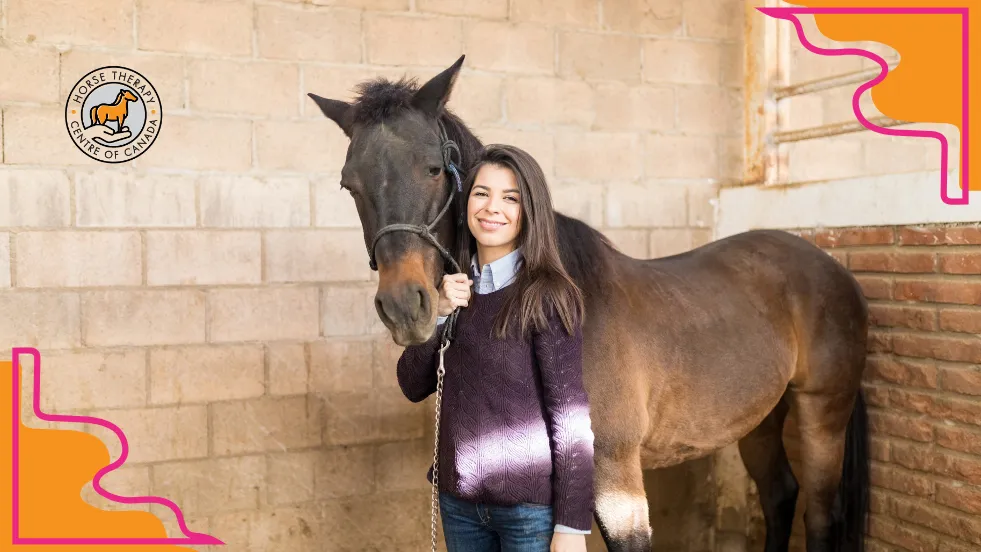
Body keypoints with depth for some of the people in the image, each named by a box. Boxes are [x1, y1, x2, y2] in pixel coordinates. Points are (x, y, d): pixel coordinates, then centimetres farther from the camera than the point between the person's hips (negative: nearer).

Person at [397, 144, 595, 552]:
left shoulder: (548, 296, -13)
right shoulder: (457, 289, 4)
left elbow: (569, 413, -13)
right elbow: (414, 387, 4)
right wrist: (438, 314, -11)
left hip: (531, 507, -5)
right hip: (458, 501, 5)